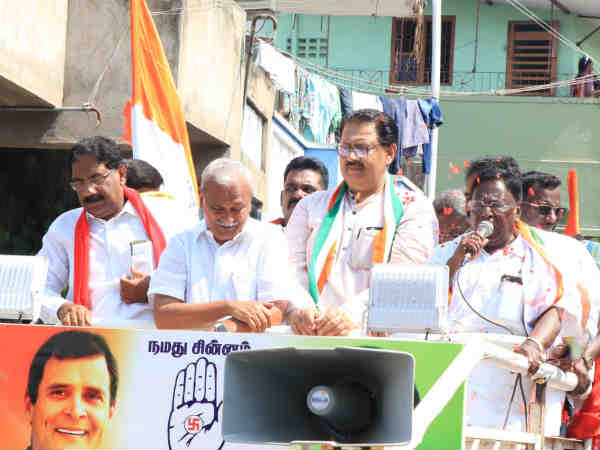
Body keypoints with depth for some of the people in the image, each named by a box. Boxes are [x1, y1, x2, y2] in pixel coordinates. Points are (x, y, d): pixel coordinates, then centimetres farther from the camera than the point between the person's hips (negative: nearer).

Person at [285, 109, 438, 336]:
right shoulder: (311, 205, 24)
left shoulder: (414, 209, 11)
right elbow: (293, 264, 11)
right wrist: (299, 307, -12)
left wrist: (353, 313, -20)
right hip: (310, 337, 4)